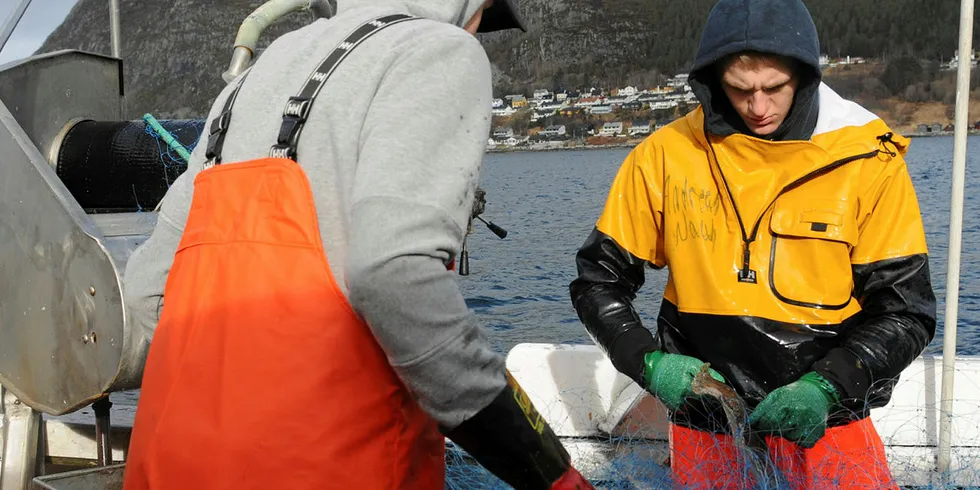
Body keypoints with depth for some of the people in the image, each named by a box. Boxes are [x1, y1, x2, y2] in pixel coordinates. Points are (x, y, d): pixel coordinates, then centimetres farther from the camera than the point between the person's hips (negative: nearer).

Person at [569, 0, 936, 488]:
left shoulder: (868, 161, -9)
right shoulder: (665, 154, -8)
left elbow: (905, 311, -7)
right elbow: (598, 280, -1)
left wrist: (825, 387, -21)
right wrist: (649, 362, -16)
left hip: (823, 412, 0)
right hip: (703, 416, 1)